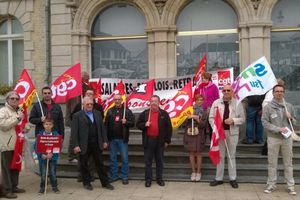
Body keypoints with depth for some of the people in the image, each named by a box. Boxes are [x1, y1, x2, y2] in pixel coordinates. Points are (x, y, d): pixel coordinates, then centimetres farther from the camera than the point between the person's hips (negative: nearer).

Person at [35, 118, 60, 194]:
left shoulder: (55, 134, -3)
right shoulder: (40, 134, -2)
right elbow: (36, 146, -3)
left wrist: (52, 154, -16)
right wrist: (41, 154, -14)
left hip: (52, 157, 0)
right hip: (42, 157, 0)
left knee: (53, 173, 7)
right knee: (43, 174, 5)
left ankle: (54, 187, 21)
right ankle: (42, 187, 20)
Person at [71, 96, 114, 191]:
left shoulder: (97, 113, 9)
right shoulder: (77, 115, -4)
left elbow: (102, 128, 11)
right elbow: (74, 132, -7)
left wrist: (104, 141, 6)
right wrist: (76, 145, -13)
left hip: (97, 143, 3)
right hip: (84, 145, -3)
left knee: (100, 164, 10)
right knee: (84, 165, 8)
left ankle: (105, 183, 18)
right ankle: (86, 183, 24)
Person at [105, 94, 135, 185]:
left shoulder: (127, 111, 0)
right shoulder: (110, 111, 8)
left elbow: (132, 123, -2)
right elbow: (106, 124, 5)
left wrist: (126, 122, -22)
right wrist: (106, 137, -1)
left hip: (122, 139, -3)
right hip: (112, 139, 3)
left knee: (124, 158, 1)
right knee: (113, 158, 10)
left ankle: (125, 177, 11)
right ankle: (114, 176, 21)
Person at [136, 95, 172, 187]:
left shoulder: (164, 114, 2)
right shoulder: (144, 113, 5)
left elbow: (169, 128, 4)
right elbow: (138, 124, 10)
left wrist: (167, 141, 1)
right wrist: (144, 125, -12)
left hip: (160, 141, 0)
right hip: (148, 141, 0)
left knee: (159, 161, 9)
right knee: (148, 161, 5)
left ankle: (159, 179, 21)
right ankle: (148, 179, 14)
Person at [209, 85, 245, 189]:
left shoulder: (237, 103, 1)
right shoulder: (216, 103, 3)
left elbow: (242, 118, 4)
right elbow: (211, 118, 4)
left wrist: (233, 120, -14)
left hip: (232, 132, -1)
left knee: (231, 156, 8)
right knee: (220, 156, 9)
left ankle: (233, 179, 18)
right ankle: (219, 178, 17)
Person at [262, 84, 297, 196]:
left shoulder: (289, 106, 8)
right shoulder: (268, 107, -3)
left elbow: (295, 122, 16)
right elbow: (265, 123, -9)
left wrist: (290, 118, -6)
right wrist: (278, 129, -17)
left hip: (287, 138, 3)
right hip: (273, 138, -2)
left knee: (288, 163, 8)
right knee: (272, 163, 5)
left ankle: (291, 186, 16)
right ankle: (271, 185, 16)